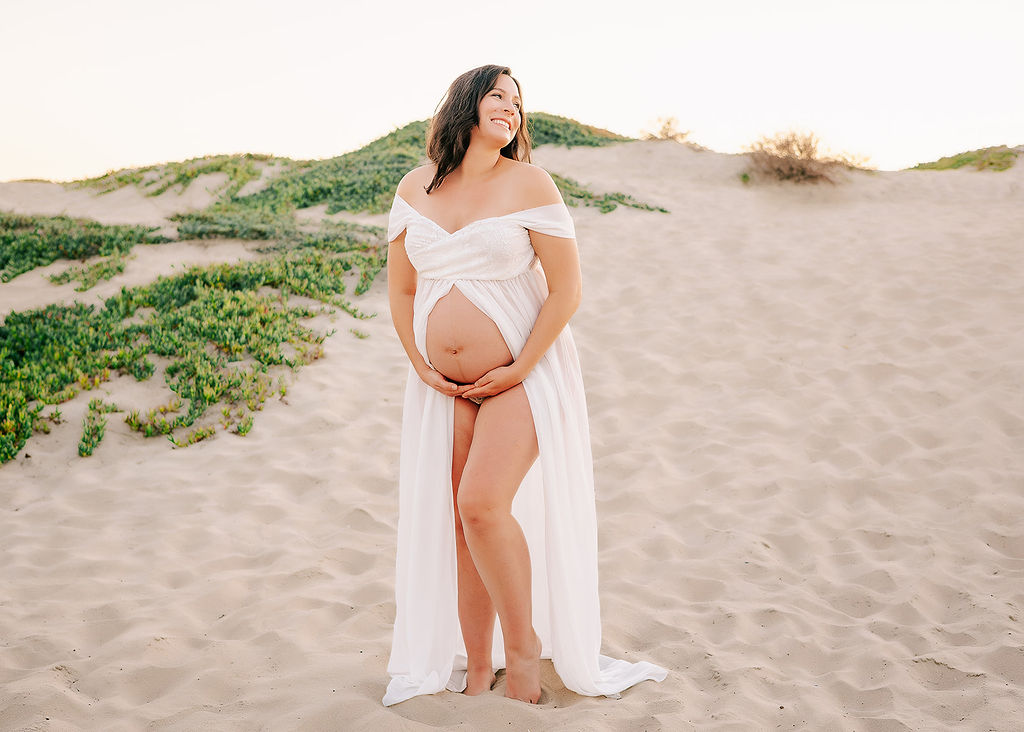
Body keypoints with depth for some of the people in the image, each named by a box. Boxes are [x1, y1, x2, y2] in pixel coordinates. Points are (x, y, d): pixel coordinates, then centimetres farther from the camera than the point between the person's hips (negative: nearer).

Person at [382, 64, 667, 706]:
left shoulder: (529, 184, -6)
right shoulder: (415, 190, 6)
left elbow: (567, 289, -9)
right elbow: (401, 289, 12)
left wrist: (519, 370, -12)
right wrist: (422, 367, 1)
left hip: (522, 376, -4)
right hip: (445, 388, 4)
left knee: (483, 505, -21)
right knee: (459, 524, 4)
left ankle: (523, 643, 2)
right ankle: (476, 675, 17)